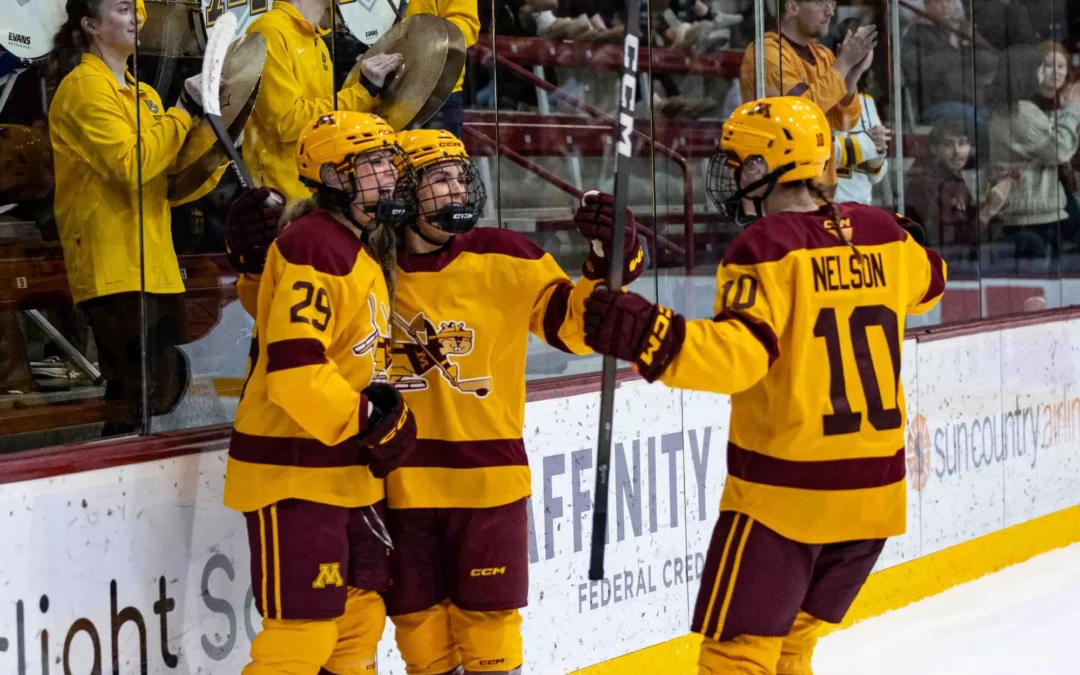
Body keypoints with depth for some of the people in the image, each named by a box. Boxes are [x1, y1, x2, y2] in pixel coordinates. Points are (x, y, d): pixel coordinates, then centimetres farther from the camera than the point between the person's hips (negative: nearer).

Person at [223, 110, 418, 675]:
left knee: (360, 621, 14)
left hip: (349, 471, 10)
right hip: (294, 471, -10)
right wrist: (370, 423, -20)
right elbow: (293, 368, -25)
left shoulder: (360, 249, 15)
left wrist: (381, 404, 11)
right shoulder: (313, 247, -17)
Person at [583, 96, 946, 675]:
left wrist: (647, 336, -34)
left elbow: (740, 353, -27)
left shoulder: (769, 246, -13)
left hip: (784, 491, -7)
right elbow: (926, 282, 29)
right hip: (873, 489, 7)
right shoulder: (881, 233, 7)